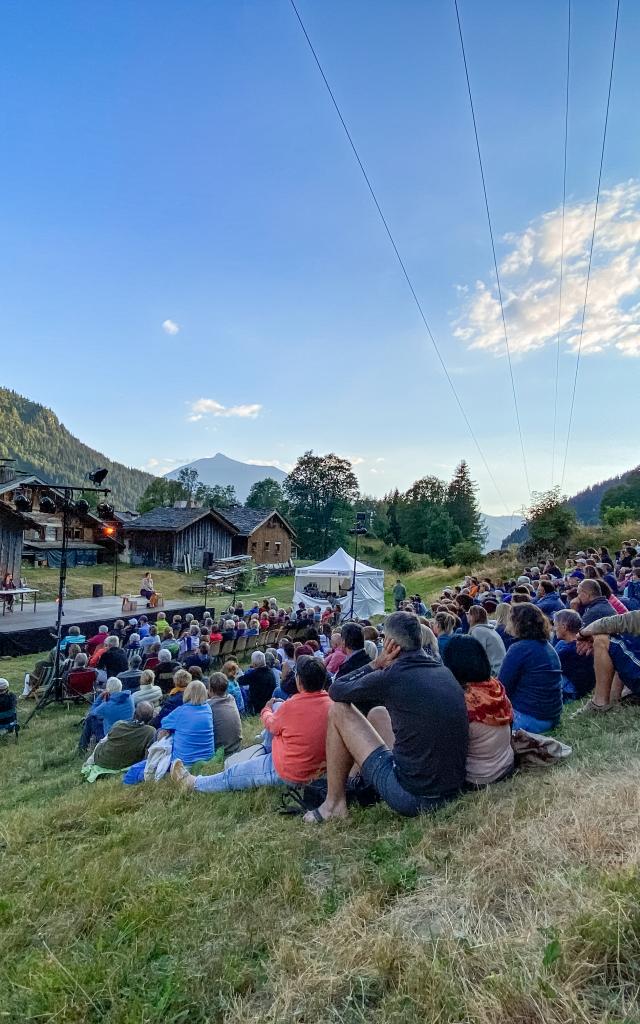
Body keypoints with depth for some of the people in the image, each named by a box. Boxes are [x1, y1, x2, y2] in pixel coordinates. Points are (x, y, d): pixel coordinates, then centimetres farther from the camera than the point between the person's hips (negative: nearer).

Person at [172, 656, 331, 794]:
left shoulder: (293, 705, -25)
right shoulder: (330, 703, -9)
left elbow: (271, 725, -5)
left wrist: (266, 710, 17)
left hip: (290, 774, -6)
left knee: (232, 775, 13)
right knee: (277, 707, 14)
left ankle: (193, 783, 33)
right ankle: (266, 750, 32)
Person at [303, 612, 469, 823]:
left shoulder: (391, 676, -16)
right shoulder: (444, 671, 3)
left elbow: (336, 690, -1)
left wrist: (377, 663, 1)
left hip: (411, 796, -7)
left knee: (339, 711, 5)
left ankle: (334, 804, 15)